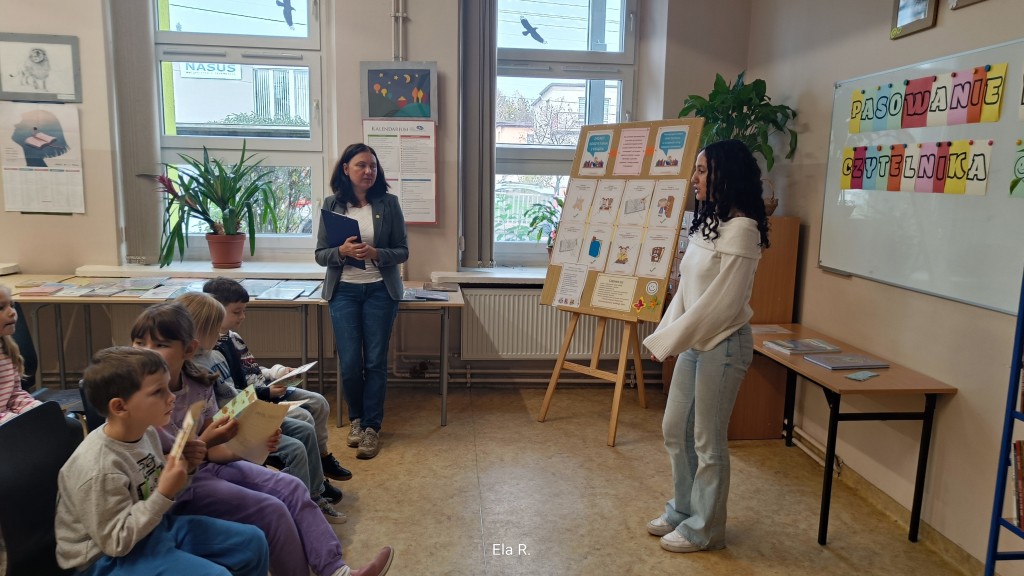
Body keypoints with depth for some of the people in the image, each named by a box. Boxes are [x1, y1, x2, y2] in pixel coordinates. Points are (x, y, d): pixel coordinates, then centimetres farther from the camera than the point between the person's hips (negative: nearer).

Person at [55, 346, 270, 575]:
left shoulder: (146, 432, -5)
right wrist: (164, 494, -29)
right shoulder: (100, 469, -28)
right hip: (109, 558, -8)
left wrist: (180, 472, -9)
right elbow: (116, 541, -23)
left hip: (152, 528, 8)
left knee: (252, 541, 7)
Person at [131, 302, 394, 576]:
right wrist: (203, 442, -30)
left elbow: (215, 451, 2)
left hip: (208, 466, 7)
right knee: (271, 510, -18)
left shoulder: (198, 386, -2)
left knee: (291, 488, -5)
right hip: (177, 487, -7)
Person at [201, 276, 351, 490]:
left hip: (266, 390, 10)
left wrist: (278, 372, 2)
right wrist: (267, 393, -23)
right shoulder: (213, 348, -21)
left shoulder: (233, 337, 10)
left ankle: (322, 457, 20)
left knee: (318, 402, 5)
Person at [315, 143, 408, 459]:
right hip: (343, 291, 1)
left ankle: (372, 427, 16)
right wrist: (342, 251, -19)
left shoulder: (388, 203, -1)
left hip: (380, 290, 0)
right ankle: (356, 418, 26)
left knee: (375, 361, 2)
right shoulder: (332, 204, 1)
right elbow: (320, 254, 2)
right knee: (349, 363, 1)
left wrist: (376, 254, -19)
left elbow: (402, 251, 0)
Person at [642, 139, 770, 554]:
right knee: (674, 429, 17)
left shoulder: (741, 228, -19)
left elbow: (723, 302, -21)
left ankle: (704, 529, 24)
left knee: (707, 440, 5)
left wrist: (668, 340, -16)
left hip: (723, 344, -9)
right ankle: (682, 511, 36)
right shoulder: (705, 223, 8)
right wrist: (663, 334, 3)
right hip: (693, 341, 9)